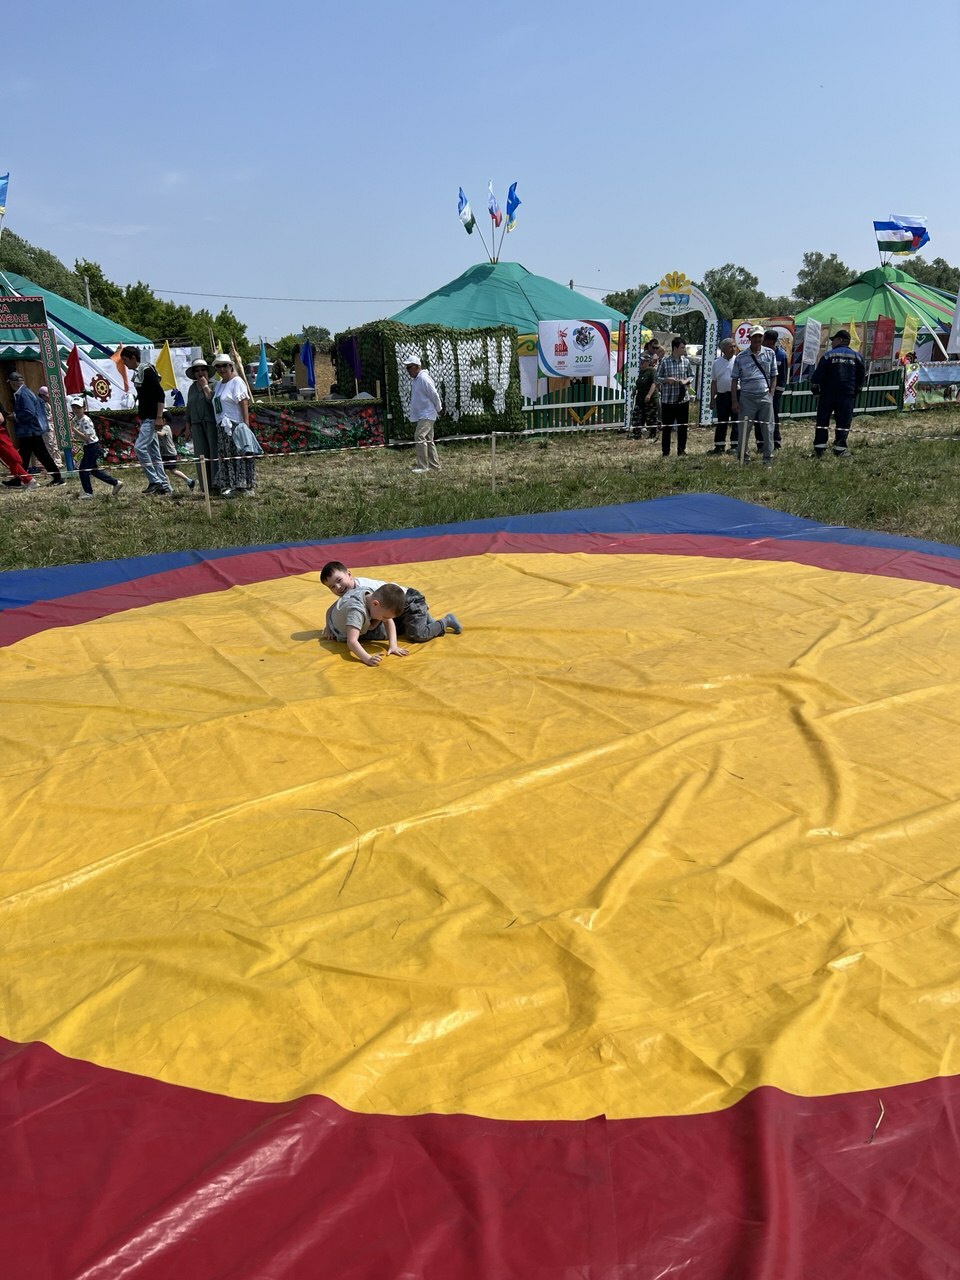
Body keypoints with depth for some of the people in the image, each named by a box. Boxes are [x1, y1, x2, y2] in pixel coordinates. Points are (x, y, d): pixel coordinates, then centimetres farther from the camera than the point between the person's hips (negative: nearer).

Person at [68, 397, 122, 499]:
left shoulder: (86, 420, -19)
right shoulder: (74, 420, 7)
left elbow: (86, 438, -25)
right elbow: (74, 436, 11)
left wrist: (73, 428, -26)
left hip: (93, 447, -9)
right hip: (87, 447, 9)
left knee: (83, 469, -7)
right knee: (93, 469, 15)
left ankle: (88, 493, 2)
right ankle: (116, 483, 21)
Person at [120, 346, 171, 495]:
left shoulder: (147, 371, -13)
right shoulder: (137, 373, 15)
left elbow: (161, 394, -19)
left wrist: (159, 417, -23)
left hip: (151, 418, -10)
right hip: (145, 418, 10)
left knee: (139, 447, -16)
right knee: (153, 451, 8)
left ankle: (154, 481, -9)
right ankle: (164, 485, 10)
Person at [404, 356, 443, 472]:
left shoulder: (424, 379, -17)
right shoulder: (414, 380, 13)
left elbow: (435, 395, -15)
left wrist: (438, 410, -5)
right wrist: (410, 413, 16)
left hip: (427, 415, -10)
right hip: (420, 415, 10)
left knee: (419, 437, -18)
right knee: (428, 440, 12)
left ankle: (422, 466, -17)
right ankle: (435, 466, 18)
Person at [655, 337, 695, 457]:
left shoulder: (686, 361, 5)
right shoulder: (664, 361, -5)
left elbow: (691, 376, 13)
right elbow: (657, 378, 1)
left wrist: (686, 381, -7)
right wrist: (666, 380, -17)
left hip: (683, 399, 3)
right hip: (667, 400, -3)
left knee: (682, 427, 7)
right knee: (666, 427, 4)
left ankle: (681, 451, 19)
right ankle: (665, 452, 13)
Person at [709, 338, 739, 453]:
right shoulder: (717, 363, 8)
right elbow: (714, 382, 12)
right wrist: (712, 399, 8)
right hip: (722, 395, 2)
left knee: (736, 421, -1)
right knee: (721, 422, 7)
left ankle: (735, 445, 4)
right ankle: (719, 446, 14)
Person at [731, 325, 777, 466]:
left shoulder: (769, 354, 8)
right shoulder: (741, 357, 3)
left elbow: (774, 376, 12)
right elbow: (734, 380, 4)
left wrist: (771, 394, 1)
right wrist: (734, 401, -3)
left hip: (765, 396, 1)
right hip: (746, 397, -1)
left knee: (768, 429, 3)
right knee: (744, 429, 1)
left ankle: (768, 458, 11)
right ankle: (743, 458, 12)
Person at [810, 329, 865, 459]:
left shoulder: (828, 355, -3)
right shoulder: (857, 356, 6)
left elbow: (818, 375, -6)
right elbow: (861, 376, 9)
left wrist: (815, 391, 4)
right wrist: (855, 391, 18)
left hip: (827, 394, -1)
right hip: (847, 395, 1)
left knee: (822, 421, 5)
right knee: (843, 422, 4)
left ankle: (819, 448, 1)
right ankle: (839, 449, 1)